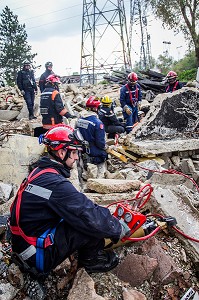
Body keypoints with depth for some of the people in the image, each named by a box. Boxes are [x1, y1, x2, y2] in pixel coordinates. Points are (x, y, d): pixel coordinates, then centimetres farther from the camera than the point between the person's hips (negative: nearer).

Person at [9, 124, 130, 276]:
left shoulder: (40, 172, 3)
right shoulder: (56, 184, -28)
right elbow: (92, 217, -26)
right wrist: (120, 227, -8)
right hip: (40, 255, -9)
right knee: (94, 222, -17)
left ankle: (89, 255, 18)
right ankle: (91, 260, 9)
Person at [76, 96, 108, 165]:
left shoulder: (79, 119, -1)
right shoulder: (98, 123, -23)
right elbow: (100, 142, -19)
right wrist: (104, 146, 3)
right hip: (93, 151, -7)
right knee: (105, 154, 15)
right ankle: (92, 160, -9)